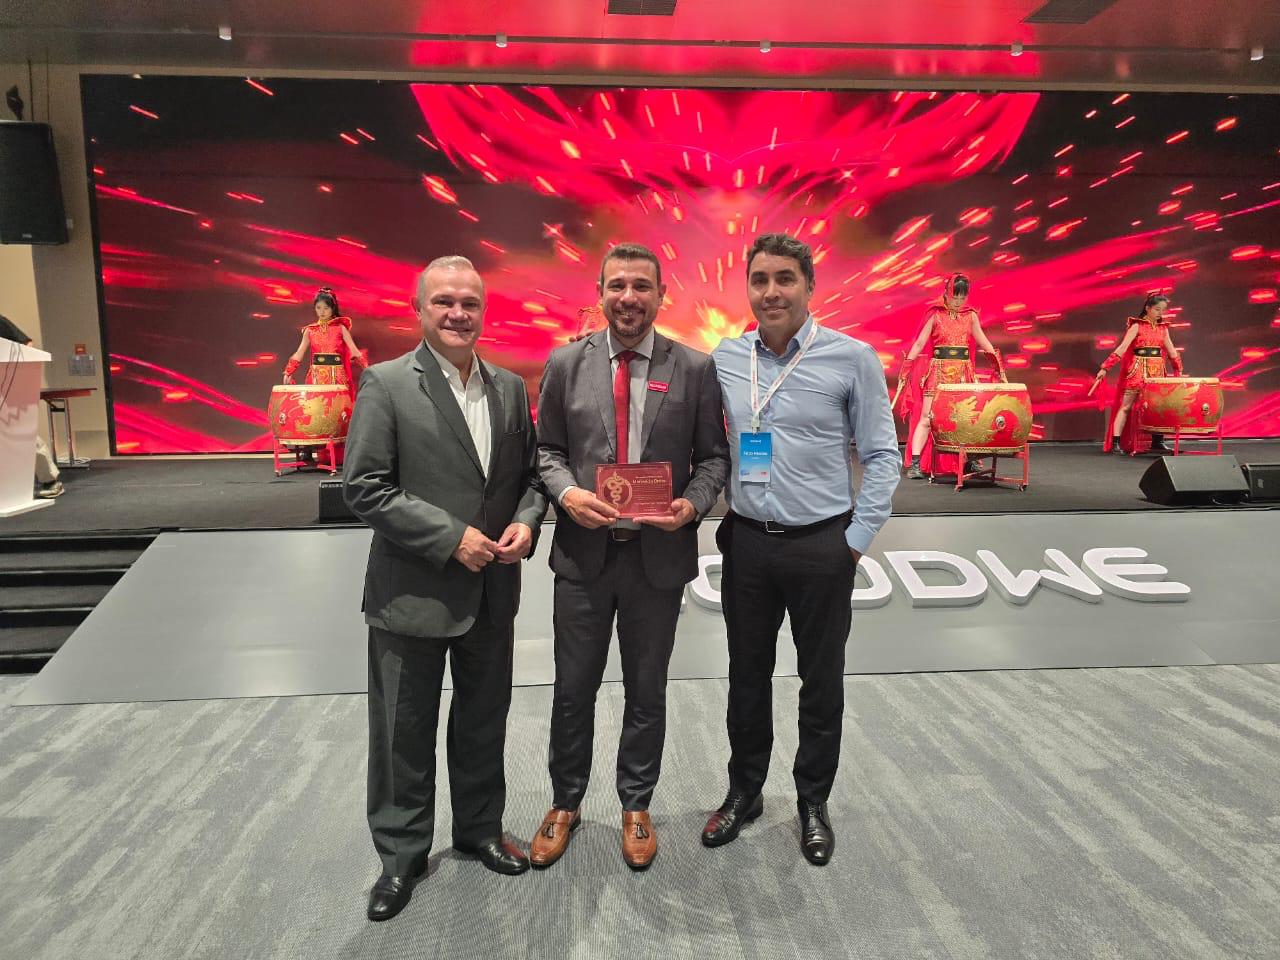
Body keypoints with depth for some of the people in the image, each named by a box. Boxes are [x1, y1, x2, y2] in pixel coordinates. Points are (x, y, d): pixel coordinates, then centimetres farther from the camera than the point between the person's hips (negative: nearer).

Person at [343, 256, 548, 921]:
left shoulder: (510, 387, 5)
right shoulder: (386, 384, -10)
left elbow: (530, 472, 11)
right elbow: (363, 489, -14)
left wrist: (526, 520, -9)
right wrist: (451, 537, -19)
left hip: (493, 591, 5)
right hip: (412, 592, -4)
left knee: (484, 721, 20)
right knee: (404, 733, 11)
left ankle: (480, 828, 42)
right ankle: (401, 854, 32)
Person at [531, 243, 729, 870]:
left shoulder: (694, 369, -1)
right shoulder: (566, 364, 1)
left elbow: (713, 456, 3)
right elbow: (547, 449, 6)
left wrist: (693, 503, -16)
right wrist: (567, 492, -14)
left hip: (659, 555, 0)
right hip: (583, 553, 1)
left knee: (646, 691, 15)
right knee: (573, 689, 13)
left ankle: (636, 807, 37)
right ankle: (564, 805, 36)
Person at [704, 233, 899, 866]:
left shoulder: (852, 358, -7)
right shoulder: (725, 358, 3)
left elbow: (881, 456, -4)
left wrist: (857, 539, -7)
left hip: (821, 546, -2)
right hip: (746, 542, 3)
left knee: (821, 682, 11)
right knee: (747, 675, 15)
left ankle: (813, 803, 31)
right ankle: (744, 792, 35)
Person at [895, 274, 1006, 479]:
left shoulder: (970, 315, 8)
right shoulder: (935, 315, -1)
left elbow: (982, 340, 15)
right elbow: (919, 343, -3)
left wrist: (998, 363, 10)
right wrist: (905, 369, -9)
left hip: (964, 373, 4)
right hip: (938, 371, -3)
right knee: (927, 417, -9)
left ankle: (969, 462, 19)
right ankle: (915, 464, -9)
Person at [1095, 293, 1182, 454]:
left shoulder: (1163, 328, 11)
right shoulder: (1137, 326, -6)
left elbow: (1171, 350, 18)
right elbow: (1122, 347, -15)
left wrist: (1178, 371, 17)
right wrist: (1105, 368, -23)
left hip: (1157, 371, 6)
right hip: (1137, 370, -5)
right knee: (1125, 406, -5)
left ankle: (1157, 441, 17)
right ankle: (1115, 443, -6)